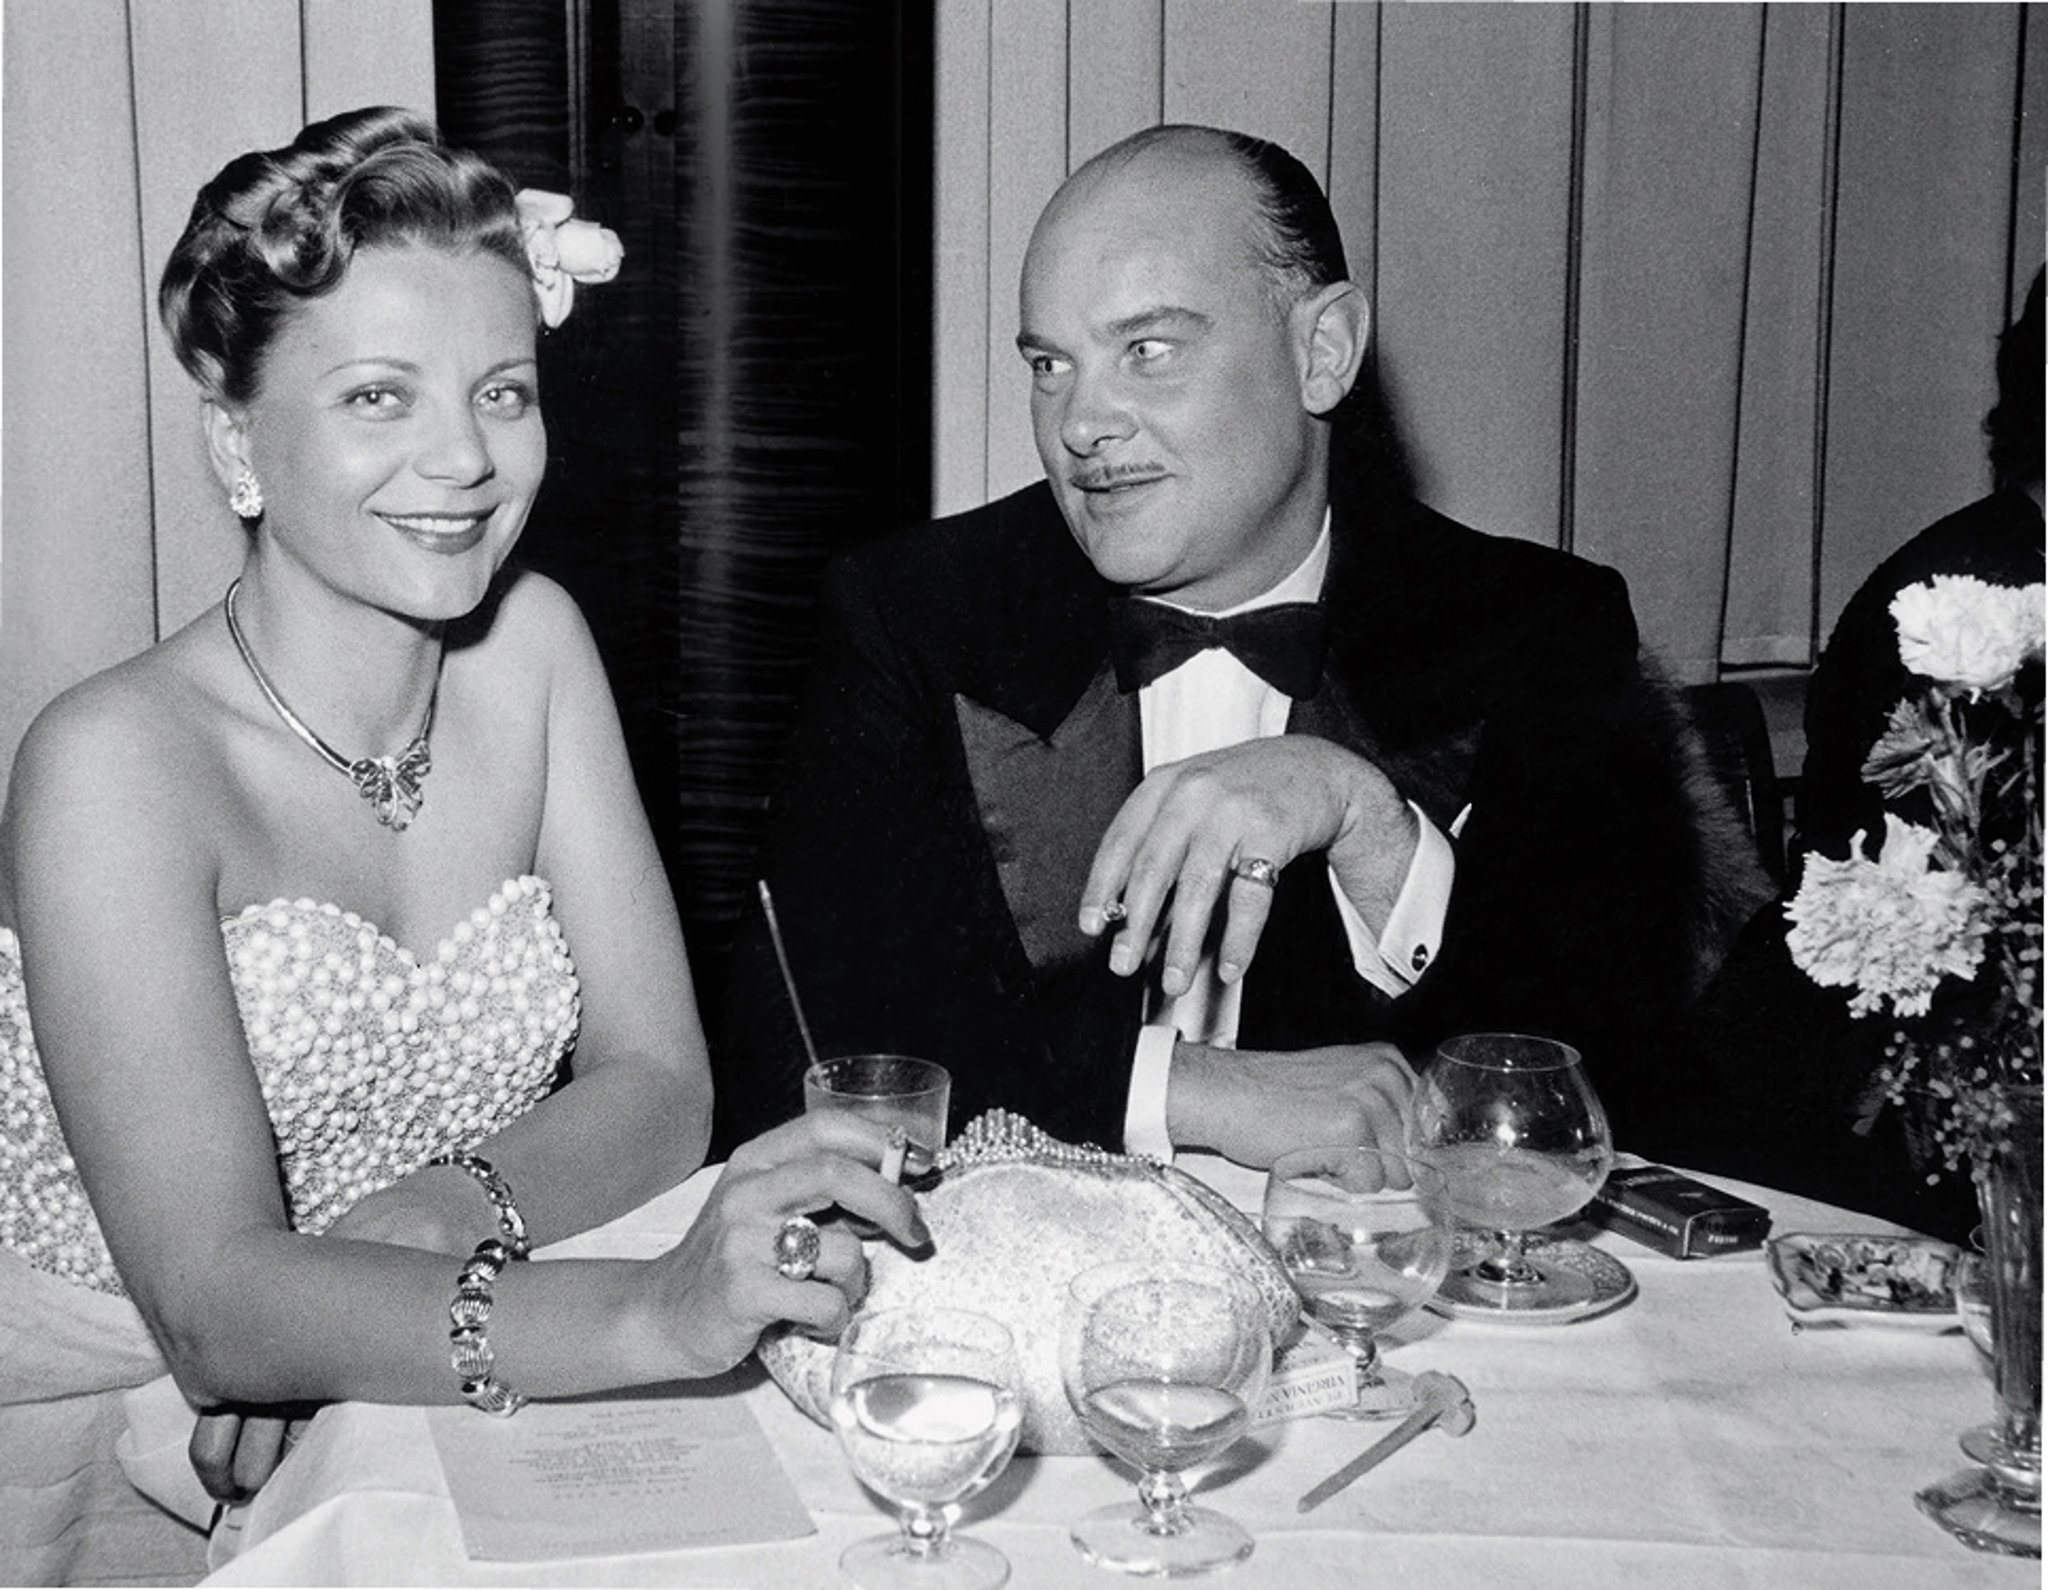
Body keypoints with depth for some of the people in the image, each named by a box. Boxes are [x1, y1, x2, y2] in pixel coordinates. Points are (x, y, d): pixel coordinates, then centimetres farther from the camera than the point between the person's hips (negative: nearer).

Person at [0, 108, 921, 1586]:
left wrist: (440, 1214, -21)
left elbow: (656, 1080, -1)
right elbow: (210, 1303, -24)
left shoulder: (532, 646, 2)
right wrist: (655, 1312, -38)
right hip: (120, 1464, -4)